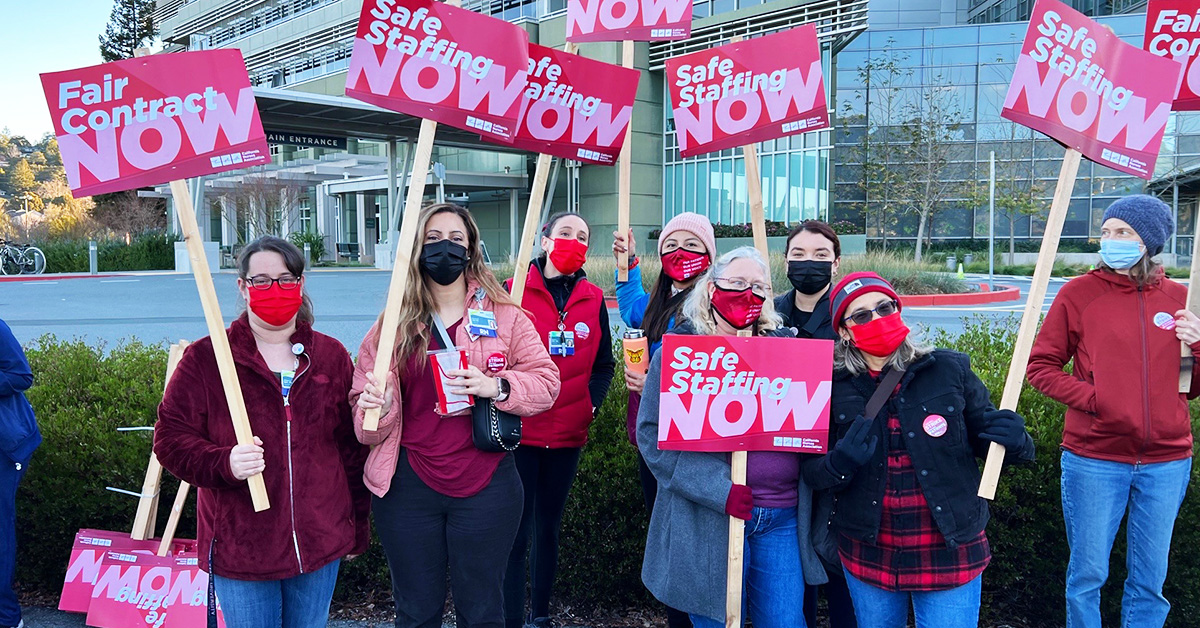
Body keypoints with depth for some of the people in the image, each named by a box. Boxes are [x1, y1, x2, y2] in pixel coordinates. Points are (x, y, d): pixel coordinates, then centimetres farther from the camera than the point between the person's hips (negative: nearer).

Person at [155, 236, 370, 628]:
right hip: (239, 550, -2)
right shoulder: (205, 359, -4)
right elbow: (171, 438, -4)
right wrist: (224, 464, -24)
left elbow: (353, 447, 8)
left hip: (320, 547, 3)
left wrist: (357, 528, 10)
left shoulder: (331, 356, 4)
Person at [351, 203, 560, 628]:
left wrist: (495, 387, -20)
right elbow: (362, 396, 5)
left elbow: (546, 381, -2)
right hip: (408, 486, 1)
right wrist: (375, 407, -18)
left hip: (485, 488, -1)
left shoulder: (504, 316, 0)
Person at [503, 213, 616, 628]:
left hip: (569, 434, 4)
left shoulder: (594, 299, 7)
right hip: (519, 432, -3)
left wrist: (592, 404, -1)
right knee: (515, 531, -1)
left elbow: (604, 364, 13)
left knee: (549, 526, 16)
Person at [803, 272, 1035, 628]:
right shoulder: (833, 387, -4)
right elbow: (812, 473, -1)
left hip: (949, 553, -1)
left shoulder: (948, 370, -5)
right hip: (867, 555, 2)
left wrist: (1012, 439, -18)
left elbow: (987, 438, 4)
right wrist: (841, 462, -22)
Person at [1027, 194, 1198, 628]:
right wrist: (1092, 399, -14)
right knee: (1087, 574, 7)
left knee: (1150, 580, 14)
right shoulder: (1078, 293, -2)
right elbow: (1040, 366, -1)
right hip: (1094, 460, -2)